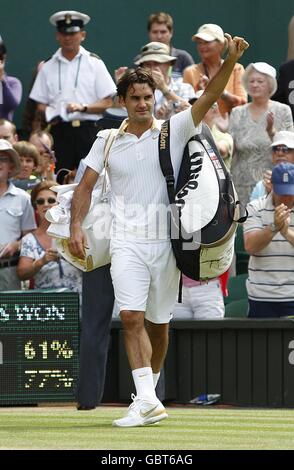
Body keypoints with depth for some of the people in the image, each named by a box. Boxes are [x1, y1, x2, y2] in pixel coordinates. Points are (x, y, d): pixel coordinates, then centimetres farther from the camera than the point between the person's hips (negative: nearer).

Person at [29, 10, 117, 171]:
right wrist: (49, 115, -10)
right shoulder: (48, 68, 11)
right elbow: (40, 104, 11)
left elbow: (107, 103, 2)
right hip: (60, 132, 2)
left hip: (87, 130, -2)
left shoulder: (94, 63, 6)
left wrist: (83, 107, -13)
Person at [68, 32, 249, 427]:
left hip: (166, 242, 0)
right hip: (127, 243, 0)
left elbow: (209, 96, -8)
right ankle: (147, 403, -22)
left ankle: (150, 386, 30)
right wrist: (76, 226, -1)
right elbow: (85, 186, 12)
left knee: (158, 323, 9)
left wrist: (231, 60, -22)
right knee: (131, 317, -15)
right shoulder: (108, 141, 8)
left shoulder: (173, 131, 3)